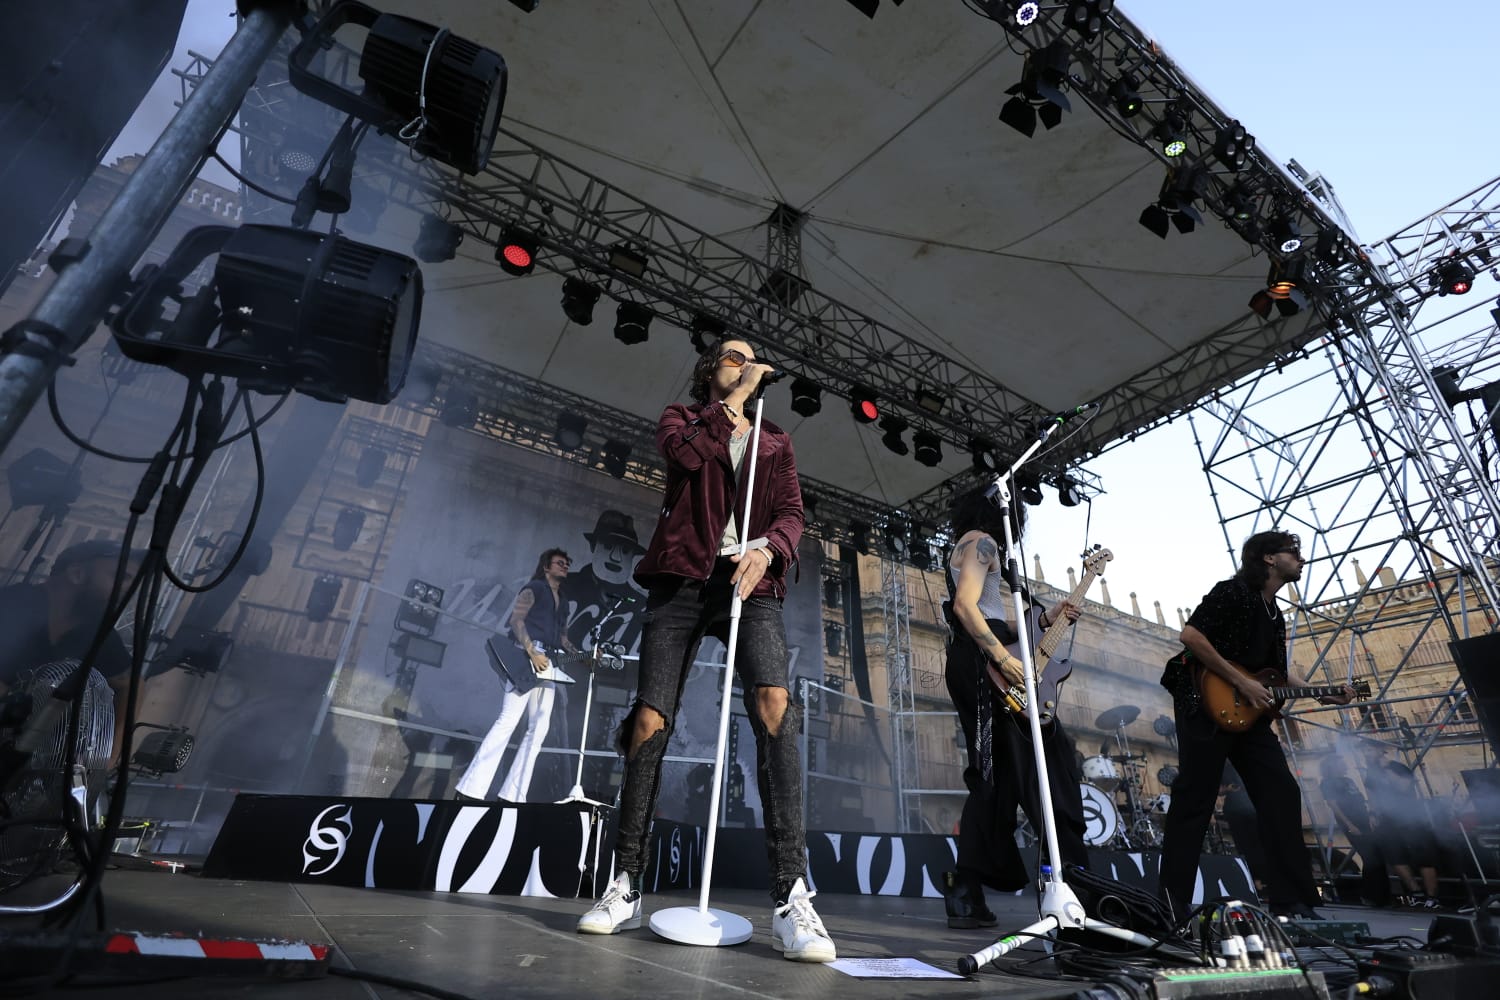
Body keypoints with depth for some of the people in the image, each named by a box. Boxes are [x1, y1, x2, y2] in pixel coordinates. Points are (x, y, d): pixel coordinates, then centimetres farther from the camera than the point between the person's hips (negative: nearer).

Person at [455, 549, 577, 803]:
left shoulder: (560, 600, 26)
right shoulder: (534, 588, 2)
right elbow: (516, 619, -10)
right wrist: (532, 653, -20)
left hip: (547, 664, 8)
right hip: (527, 659, -8)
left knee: (538, 728, 2)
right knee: (508, 720, -15)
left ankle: (513, 794, 5)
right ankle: (472, 788, -13)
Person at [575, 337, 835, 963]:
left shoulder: (775, 444, 23)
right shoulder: (680, 418, 19)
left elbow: (791, 513, 8)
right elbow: (689, 453, -6)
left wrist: (767, 549, -13)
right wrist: (733, 399, 2)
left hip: (750, 581, 1)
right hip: (683, 577, 0)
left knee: (773, 703, -23)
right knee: (650, 721, -7)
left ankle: (791, 896, -22)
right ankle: (626, 888, 7)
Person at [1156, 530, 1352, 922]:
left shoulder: (1275, 616, 20)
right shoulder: (1232, 592, -7)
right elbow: (1191, 635, -19)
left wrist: (1323, 696, 14)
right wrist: (1241, 682, -18)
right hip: (1207, 702, -9)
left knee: (1282, 794, 3)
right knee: (1194, 799, -6)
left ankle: (1291, 901, 13)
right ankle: (1174, 901, 1)